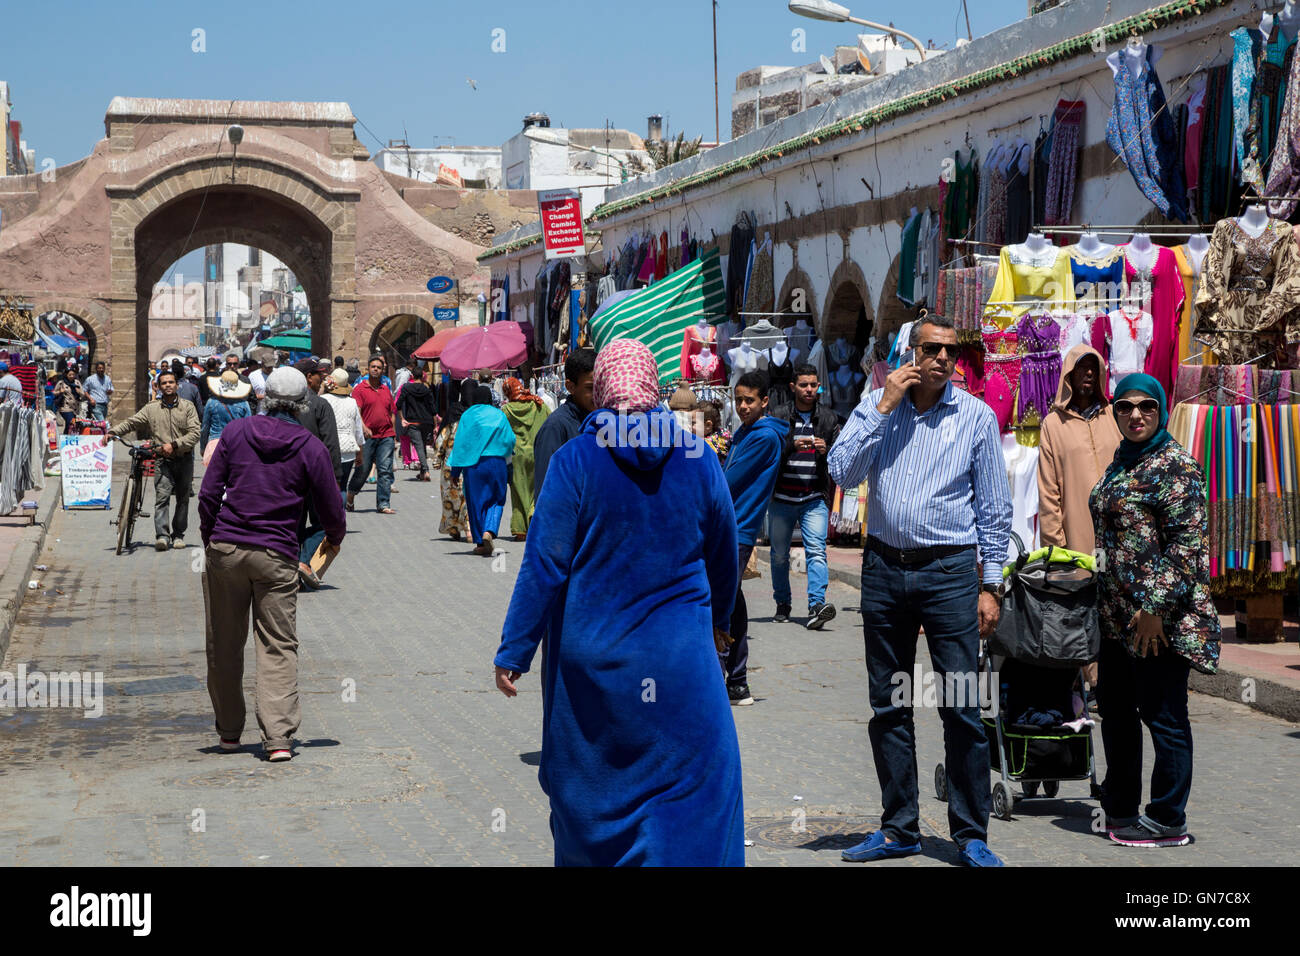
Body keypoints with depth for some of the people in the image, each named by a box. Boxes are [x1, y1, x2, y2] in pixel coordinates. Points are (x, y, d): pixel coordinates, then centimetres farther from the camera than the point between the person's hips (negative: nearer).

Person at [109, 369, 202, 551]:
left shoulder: (187, 406, 1)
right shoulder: (152, 408, 5)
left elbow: (195, 433, -6)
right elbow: (131, 423, 3)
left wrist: (174, 445, -16)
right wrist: (112, 432, -13)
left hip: (184, 459, 1)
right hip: (163, 461, -1)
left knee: (183, 499, 8)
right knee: (161, 497, -15)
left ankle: (178, 534, 19)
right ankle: (162, 535, -22)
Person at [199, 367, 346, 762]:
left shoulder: (236, 431, 3)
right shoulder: (311, 448, -2)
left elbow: (208, 493, 1)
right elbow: (331, 507, 3)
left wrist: (209, 537, 14)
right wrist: (335, 538, 24)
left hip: (225, 549, 2)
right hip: (277, 555, -1)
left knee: (224, 645, 12)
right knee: (278, 647, 2)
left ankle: (229, 732, 23)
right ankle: (278, 737, -8)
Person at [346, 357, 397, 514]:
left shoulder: (386, 389, 16)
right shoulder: (360, 388, 0)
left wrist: (392, 432, 15)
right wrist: (363, 427, -25)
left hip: (386, 436, 4)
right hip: (367, 436, -4)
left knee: (385, 470, -3)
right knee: (363, 469, 2)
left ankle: (383, 504, -1)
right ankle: (350, 495, 27)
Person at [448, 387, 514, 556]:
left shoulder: (467, 416, 1)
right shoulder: (499, 415, 5)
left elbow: (460, 443, -1)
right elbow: (510, 440, 7)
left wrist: (455, 471, 1)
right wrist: (507, 453, 30)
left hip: (472, 464, 0)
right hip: (496, 463, 0)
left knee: (475, 501, 8)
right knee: (496, 500, 9)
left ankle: (481, 543, 11)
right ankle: (489, 532, -17)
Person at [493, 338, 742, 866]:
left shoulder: (575, 460, -9)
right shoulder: (697, 461, 0)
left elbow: (543, 565, -11)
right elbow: (724, 558, 12)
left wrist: (514, 651, -4)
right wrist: (718, 618, 31)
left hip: (589, 661, 0)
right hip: (679, 662, 1)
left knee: (588, 785, 17)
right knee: (696, 785, 4)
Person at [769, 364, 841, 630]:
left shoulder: (829, 417, 8)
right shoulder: (779, 416, 3)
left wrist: (826, 450, -12)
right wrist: (792, 446, -21)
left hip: (815, 499, 0)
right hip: (782, 498, 0)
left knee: (816, 551, -15)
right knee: (779, 555, 9)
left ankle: (816, 606, -25)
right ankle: (782, 604, 25)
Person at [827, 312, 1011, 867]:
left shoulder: (977, 416, 2)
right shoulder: (876, 406, 7)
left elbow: (994, 508, 3)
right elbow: (842, 472, -7)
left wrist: (991, 585, -2)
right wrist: (884, 408, -9)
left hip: (949, 571, -2)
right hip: (884, 568, 3)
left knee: (962, 708, -4)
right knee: (888, 707, 8)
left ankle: (971, 835, 6)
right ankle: (898, 829, 19)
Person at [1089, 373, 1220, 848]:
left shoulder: (1173, 463, -11)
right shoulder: (1122, 460, 16)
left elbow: (1187, 541, -17)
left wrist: (1154, 605, -21)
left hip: (1158, 615, -9)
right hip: (1118, 612, 9)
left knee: (1163, 715, -2)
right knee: (1115, 708, 16)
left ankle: (1167, 822, 6)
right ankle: (1120, 805, 29)